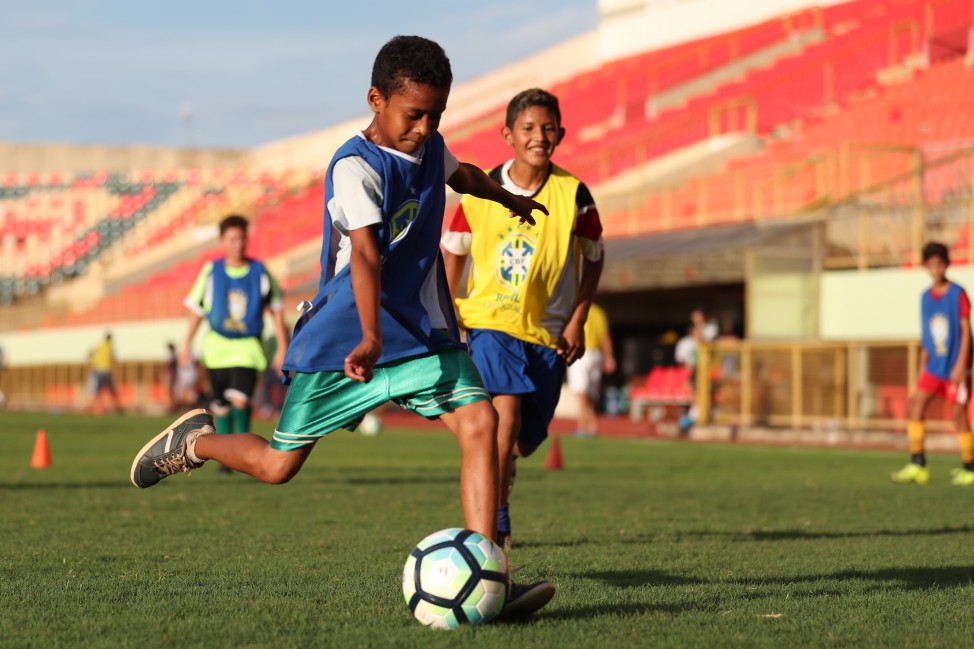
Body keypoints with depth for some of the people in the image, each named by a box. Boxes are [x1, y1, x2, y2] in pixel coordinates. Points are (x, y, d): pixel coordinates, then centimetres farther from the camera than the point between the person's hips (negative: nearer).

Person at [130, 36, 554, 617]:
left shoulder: (431, 149, 5)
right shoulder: (355, 167, -19)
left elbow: (463, 175, 32)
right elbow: (366, 255, -34)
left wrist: (511, 200, 50)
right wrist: (370, 339, -47)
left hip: (424, 334, 6)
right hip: (342, 339, -6)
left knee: (479, 422, -18)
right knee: (277, 465, 1)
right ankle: (194, 442, 34)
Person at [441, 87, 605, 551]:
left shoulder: (573, 194, -7)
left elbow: (593, 257, 7)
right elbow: (453, 251, 10)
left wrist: (577, 320, 0)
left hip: (549, 331, 2)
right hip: (490, 320, -2)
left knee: (525, 441, 10)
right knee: (505, 411, -25)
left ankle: (501, 474, 46)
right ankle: (495, 523, -19)